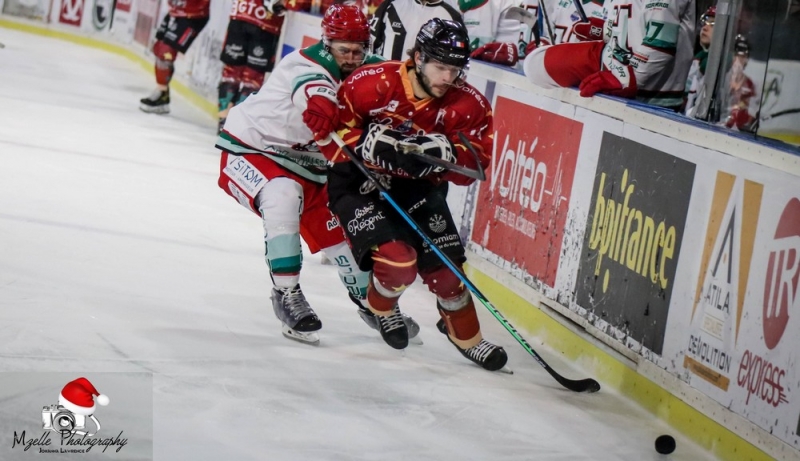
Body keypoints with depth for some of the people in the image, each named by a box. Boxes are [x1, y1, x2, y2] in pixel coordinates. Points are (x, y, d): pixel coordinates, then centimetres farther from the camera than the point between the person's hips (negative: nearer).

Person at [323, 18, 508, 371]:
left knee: (444, 264, -5)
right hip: (357, 180, -4)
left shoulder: (469, 106, -12)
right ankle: (380, 306, 15)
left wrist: (445, 154, -31)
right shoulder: (372, 83, -22)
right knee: (398, 261, -21)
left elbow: (472, 167, -11)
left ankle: (466, 336, 22)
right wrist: (368, 143, -23)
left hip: (415, 186, 4)